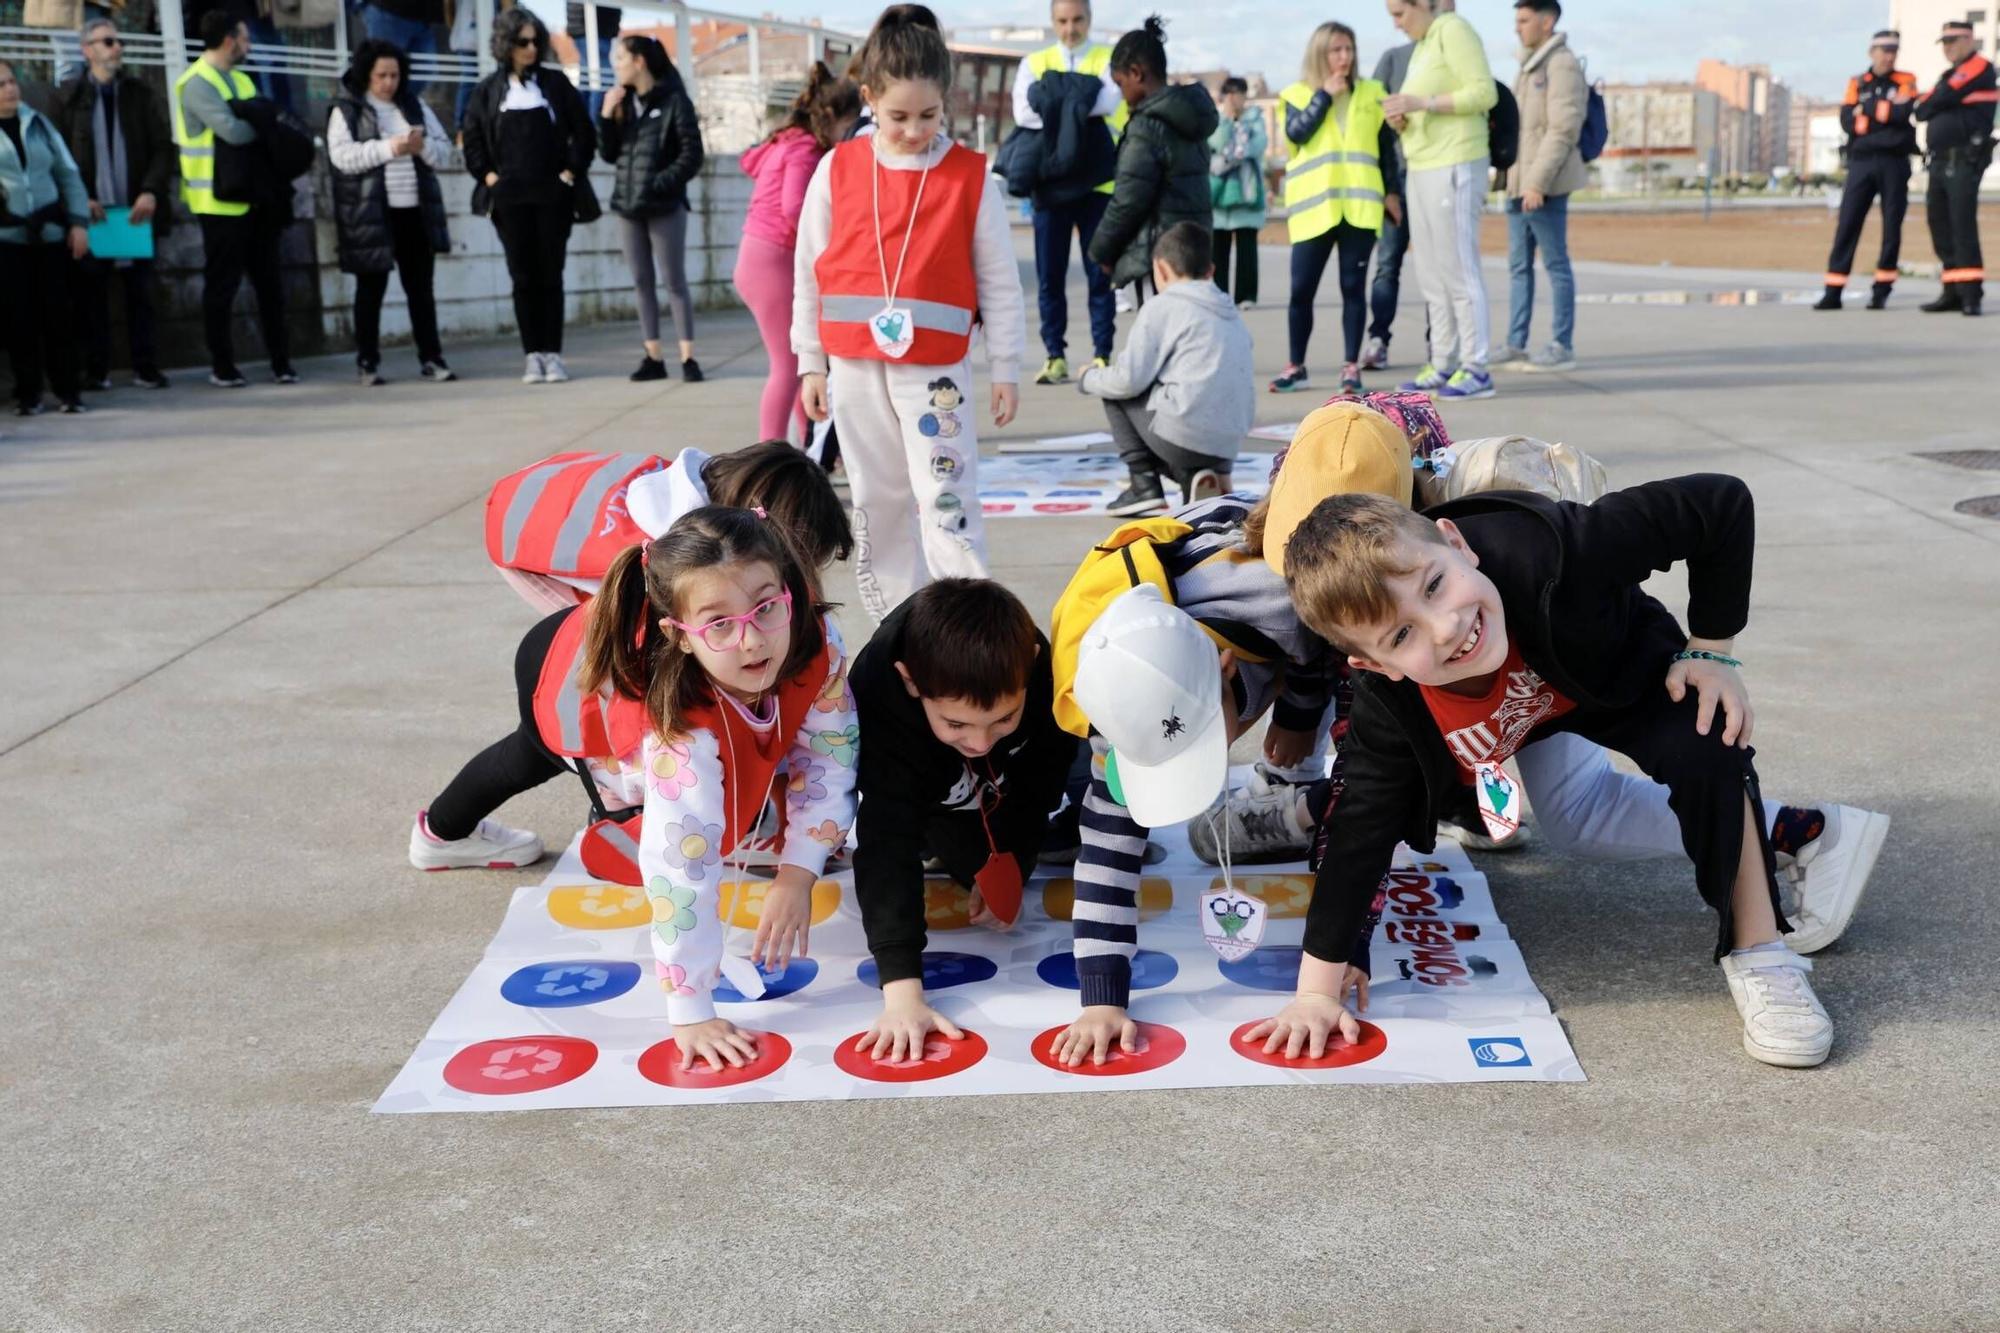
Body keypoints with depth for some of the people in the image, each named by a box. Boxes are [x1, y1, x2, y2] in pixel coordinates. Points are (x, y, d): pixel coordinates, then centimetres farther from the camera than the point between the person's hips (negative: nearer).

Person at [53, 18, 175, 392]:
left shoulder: (141, 92, 10)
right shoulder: (68, 96, 5)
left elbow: (163, 147, 4)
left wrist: (150, 192, -10)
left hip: (136, 209, 1)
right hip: (90, 212, -1)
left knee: (140, 292, 4)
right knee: (92, 294, 1)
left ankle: (146, 368, 7)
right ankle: (96, 370, 6)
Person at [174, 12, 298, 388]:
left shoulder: (240, 79, 16)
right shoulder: (197, 83, -12)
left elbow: (259, 124, 15)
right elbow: (234, 131, -24)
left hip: (254, 197, 8)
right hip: (220, 201, -8)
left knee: (268, 280, 8)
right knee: (222, 285, 1)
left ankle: (281, 362, 12)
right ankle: (222, 367, 10)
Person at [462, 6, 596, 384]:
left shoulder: (555, 83, 5)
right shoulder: (488, 90, 6)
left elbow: (583, 131, 6)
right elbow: (472, 140, 10)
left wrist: (572, 171, -4)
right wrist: (487, 175, -2)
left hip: (553, 195, 0)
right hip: (509, 198, 0)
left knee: (550, 275, 1)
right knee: (523, 277, 2)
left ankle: (553, 354, 5)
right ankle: (533, 354, 5)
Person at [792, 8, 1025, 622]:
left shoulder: (971, 176, -1)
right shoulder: (836, 169, 3)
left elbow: (999, 280, 2)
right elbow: (808, 272, 8)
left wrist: (1006, 368, 2)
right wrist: (810, 362, 7)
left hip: (937, 366, -3)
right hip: (854, 365, 3)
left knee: (947, 500, -9)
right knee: (877, 503, 10)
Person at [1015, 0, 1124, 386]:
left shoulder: (1109, 59, 4)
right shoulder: (1035, 64, 8)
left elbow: (1108, 101, -16)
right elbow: (1023, 112, -9)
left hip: (1098, 183, -2)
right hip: (1049, 183, 2)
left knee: (1100, 274, 2)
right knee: (1050, 276, 3)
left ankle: (1101, 357, 7)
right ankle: (1055, 356, 9)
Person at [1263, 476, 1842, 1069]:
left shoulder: (1539, 550, -47)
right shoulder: (1387, 703, -36)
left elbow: (1723, 503, -38)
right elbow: (1363, 824, -27)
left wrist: (1709, 651, -31)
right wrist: (1317, 989, -28)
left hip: (1623, 671, -2)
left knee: (1705, 750, -29)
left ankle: (1759, 955, -14)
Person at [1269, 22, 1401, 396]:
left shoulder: (1372, 94, 11)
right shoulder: (1299, 95, 7)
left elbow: (1387, 148, 14)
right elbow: (1296, 133, -12)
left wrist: (1393, 191, 8)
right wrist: (1325, 95, -9)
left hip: (1360, 206, 1)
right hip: (1314, 207, -1)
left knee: (1353, 287, 0)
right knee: (1302, 289, 0)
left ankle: (1351, 366, 6)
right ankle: (1296, 366, 13)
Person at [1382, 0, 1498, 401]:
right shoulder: (1421, 45, 20)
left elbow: (1484, 93, -15)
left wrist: (1422, 103, -19)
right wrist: (1401, 120, 3)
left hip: (1454, 168, -9)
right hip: (1422, 169, 9)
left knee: (1458, 270, -9)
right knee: (1434, 276, 8)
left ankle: (1475, 370, -7)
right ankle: (1443, 366, 12)